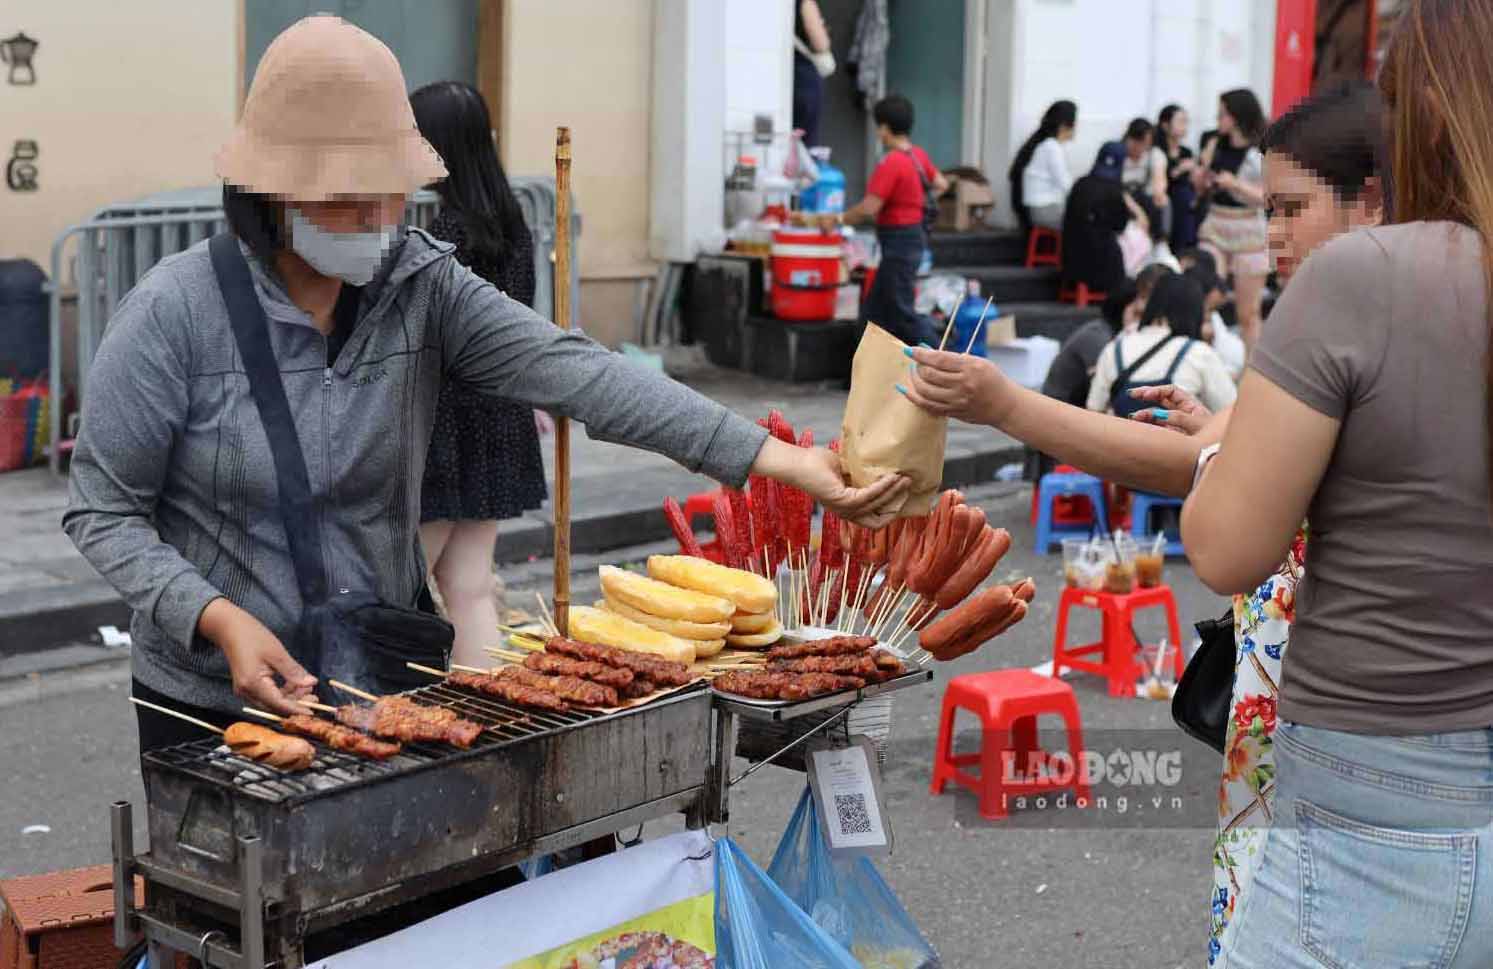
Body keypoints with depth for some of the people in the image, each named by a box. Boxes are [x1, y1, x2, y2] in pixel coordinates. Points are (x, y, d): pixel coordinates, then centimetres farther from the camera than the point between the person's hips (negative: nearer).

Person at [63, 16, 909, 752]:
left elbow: (571, 372, -20)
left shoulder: (422, 285, -7)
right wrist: (220, 621, -26)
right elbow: (104, 511, -9)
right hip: (213, 702, -3)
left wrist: (775, 457, -31)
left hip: (384, 682, 3)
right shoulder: (176, 310, -15)